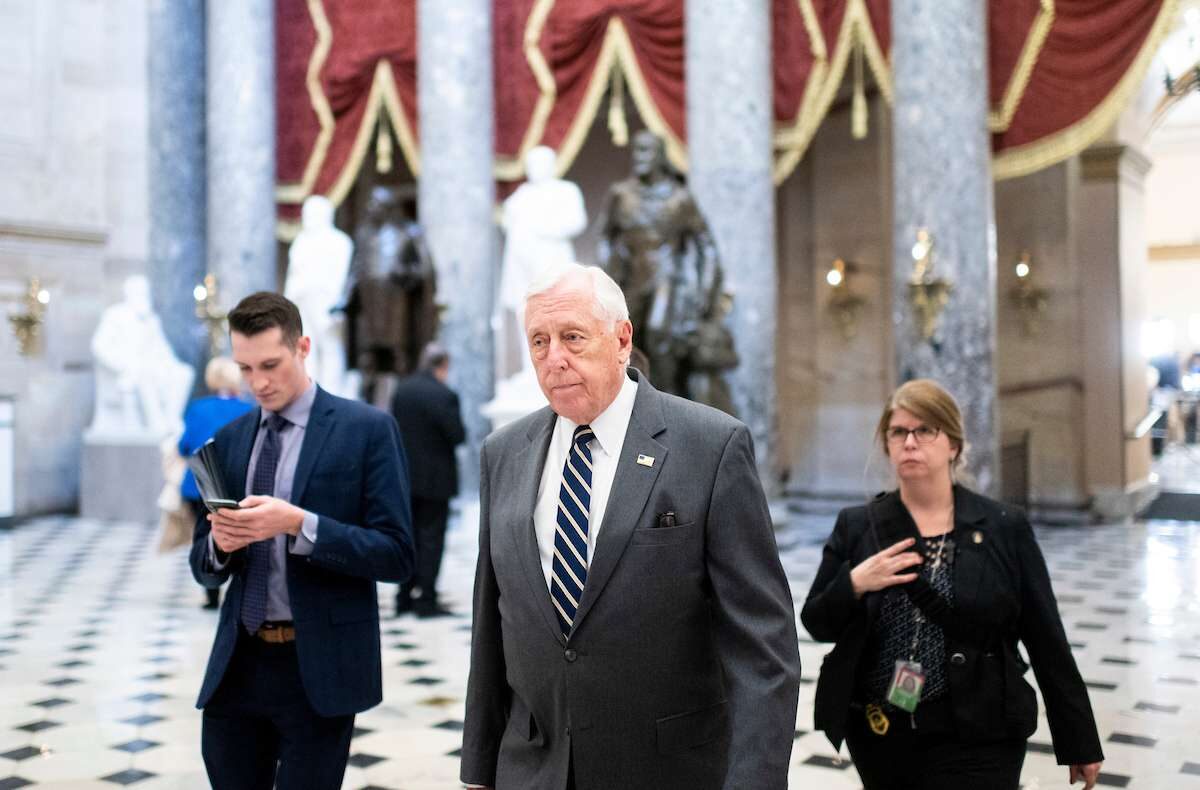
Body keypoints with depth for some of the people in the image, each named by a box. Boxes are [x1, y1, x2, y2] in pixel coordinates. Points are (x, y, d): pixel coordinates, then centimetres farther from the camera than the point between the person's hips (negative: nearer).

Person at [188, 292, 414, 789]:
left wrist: (298, 524, -23)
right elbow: (204, 568, 13)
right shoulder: (230, 439, 9)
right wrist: (219, 542, -11)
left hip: (318, 669, -4)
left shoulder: (367, 428, -7)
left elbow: (396, 555, -12)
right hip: (236, 665, 5)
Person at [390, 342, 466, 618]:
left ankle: (404, 597, 21)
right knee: (431, 538, 2)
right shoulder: (444, 395, -18)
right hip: (434, 479, -6)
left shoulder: (401, 389, 2)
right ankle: (427, 601, 3)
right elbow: (458, 435, -18)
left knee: (410, 536, 16)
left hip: (405, 476, 6)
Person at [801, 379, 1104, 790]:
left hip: (975, 739, -2)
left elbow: (1047, 642, 1)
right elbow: (817, 625, 3)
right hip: (877, 737, 2)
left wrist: (1079, 741, 4)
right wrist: (853, 585, -16)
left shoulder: (1004, 528, -2)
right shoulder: (856, 527, 1)